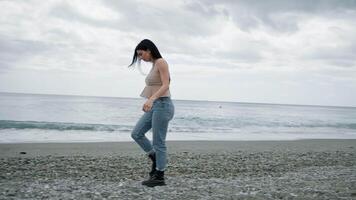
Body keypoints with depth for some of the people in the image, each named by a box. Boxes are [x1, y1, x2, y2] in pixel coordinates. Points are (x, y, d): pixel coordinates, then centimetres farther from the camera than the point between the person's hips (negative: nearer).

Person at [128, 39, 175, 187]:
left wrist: (151, 99, -34)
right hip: (154, 106, 10)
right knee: (136, 134, 8)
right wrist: (148, 102, 32)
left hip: (162, 105, -10)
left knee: (158, 142, -2)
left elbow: (166, 85, -21)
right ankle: (156, 159, 18)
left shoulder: (161, 62, -11)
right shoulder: (154, 65, 16)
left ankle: (160, 177, 8)